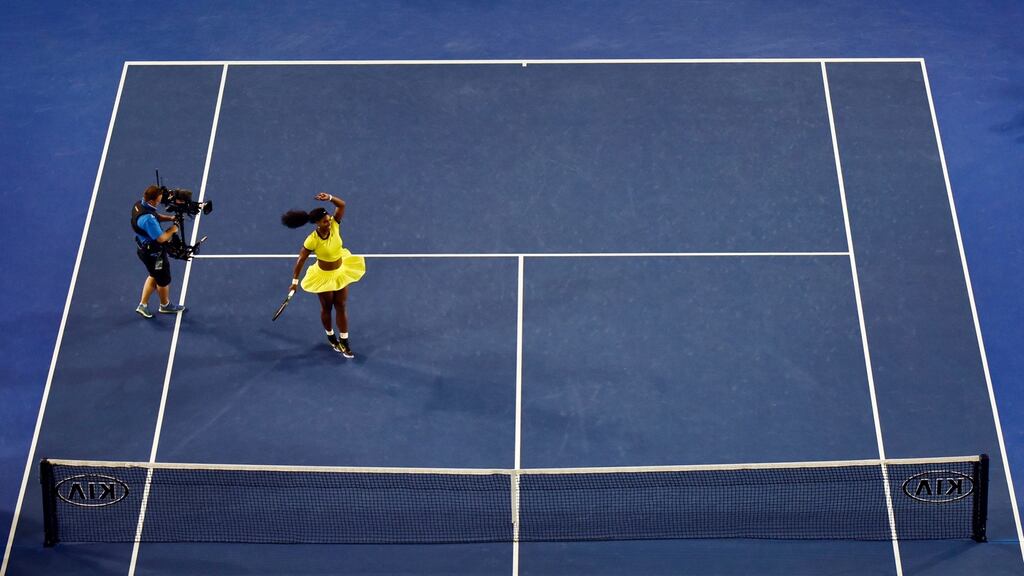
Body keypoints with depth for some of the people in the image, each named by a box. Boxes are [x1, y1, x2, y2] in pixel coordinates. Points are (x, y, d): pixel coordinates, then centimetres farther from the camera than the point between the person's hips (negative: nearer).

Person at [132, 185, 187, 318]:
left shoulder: (139, 204, -8)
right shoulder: (148, 219, -38)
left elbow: (156, 216, 11)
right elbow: (161, 238, -31)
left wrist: (170, 218, -3)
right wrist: (172, 230, -14)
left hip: (144, 248, 9)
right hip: (153, 253, -9)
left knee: (154, 276, 29)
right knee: (164, 280, 17)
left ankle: (143, 305, 36)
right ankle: (165, 306, 41)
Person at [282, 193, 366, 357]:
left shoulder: (334, 225, -19)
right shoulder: (312, 240, -29)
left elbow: (342, 205, -25)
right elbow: (300, 260, -20)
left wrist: (330, 198, -44)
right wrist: (295, 282, -16)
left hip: (341, 271, 4)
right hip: (324, 276, -4)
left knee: (341, 306, 11)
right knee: (327, 308, 17)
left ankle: (344, 342, 22)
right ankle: (331, 337, 42)